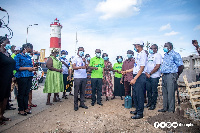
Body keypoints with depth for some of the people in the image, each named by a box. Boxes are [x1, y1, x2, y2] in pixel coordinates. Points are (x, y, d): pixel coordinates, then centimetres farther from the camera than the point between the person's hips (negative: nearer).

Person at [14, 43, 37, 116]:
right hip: (22, 77, -6)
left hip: (29, 76, 6)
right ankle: (21, 109, 11)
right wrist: (27, 68, -16)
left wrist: (33, 68, 1)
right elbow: (17, 67, -12)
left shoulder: (28, 57, 16)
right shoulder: (18, 56, -4)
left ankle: (26, 108, 20)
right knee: (21, 93, 2)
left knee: (27, 93, 10)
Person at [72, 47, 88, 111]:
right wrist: (81, 67, -26)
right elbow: (74, 67, -11)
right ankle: (75, 105, 8)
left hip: (84, 77, 5)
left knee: (83, 91, 9)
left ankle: (82, 103, 18)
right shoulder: (75, 58, 2)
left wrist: (84, 62, -3)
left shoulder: (84, 59, 18)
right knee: (76, 91, -1)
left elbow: (86, 67, 12)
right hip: (77, 77, -5)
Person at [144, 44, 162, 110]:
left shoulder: (158, 55, -6)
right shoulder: (149, 55, 17)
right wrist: (146, 73, 1)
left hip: (154, 76, -7)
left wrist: (150, 74, -12)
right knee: (148, 90, 11)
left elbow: (157, 67, -14)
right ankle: (149, 103, 23)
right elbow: (146, 65, 17)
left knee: (154, 91, 1)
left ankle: (153, 104, 11)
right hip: (147, 76, 7)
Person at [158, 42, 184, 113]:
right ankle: (165, 108, 22)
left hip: (171, 76, -8)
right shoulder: (165, 55, 18)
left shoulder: (175, 54, -7)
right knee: (165, 93, 12)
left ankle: (171, 110, 6)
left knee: (170, 93, -4)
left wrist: (176, 75, -2)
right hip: (164, 75, 8)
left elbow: (181, 66, -9)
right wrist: (163, 75, 16)